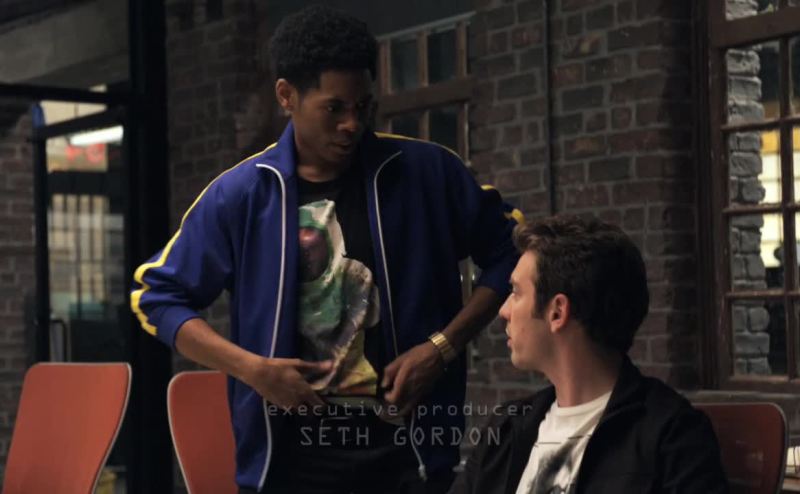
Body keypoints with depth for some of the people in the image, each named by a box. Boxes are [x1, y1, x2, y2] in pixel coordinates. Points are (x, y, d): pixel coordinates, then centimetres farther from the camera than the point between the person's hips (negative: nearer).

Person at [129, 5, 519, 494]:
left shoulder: (427, 172, -2)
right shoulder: (239, 194, -1)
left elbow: (508, 254, 6)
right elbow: (158, 296, 6)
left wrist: (442, 347, -6)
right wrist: (250, 368, -8)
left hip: (406, 450, 0)